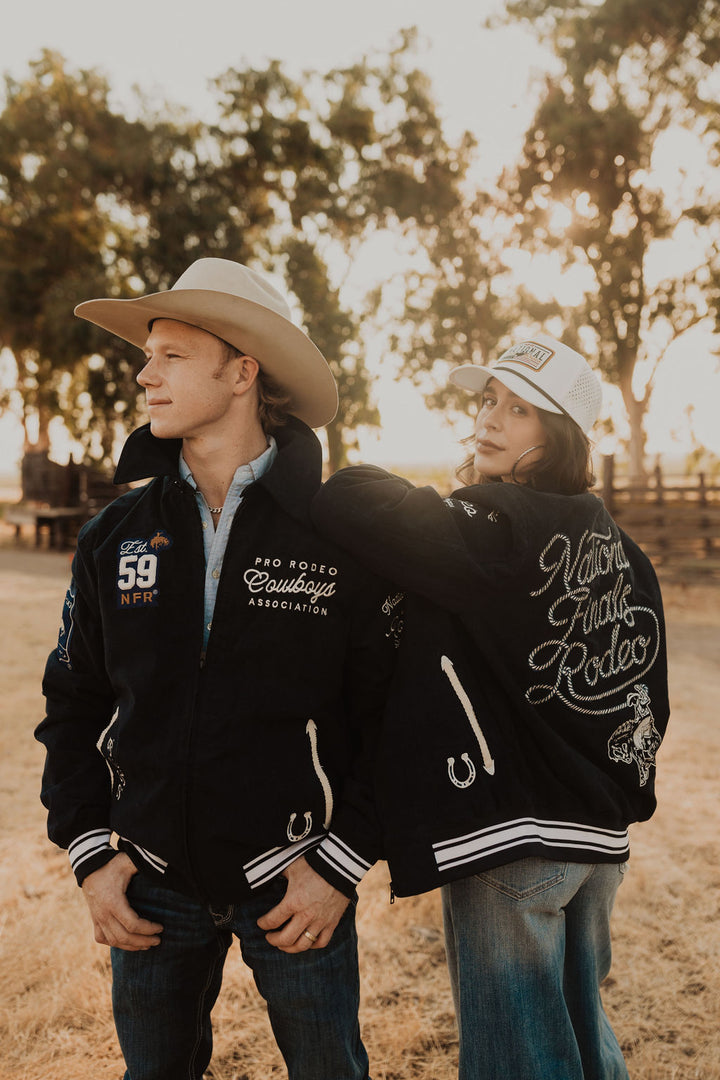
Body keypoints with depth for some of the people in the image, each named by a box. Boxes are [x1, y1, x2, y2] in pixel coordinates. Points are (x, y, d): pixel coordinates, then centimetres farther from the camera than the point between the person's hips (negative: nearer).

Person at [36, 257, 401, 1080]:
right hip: (152, 886, 3)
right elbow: (72, 703, 7)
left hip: (293, 882, -3)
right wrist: (90, 852, 0)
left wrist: (341, 863, -10)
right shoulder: (115, 536, 1)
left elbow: (390, 712, -6)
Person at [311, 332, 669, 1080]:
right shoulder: (613, 544, 8)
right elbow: (641, 692, 13)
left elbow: (351, 504, -31)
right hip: (598, 836, 9)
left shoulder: (499, 528, -19)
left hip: (512, 836, -9)